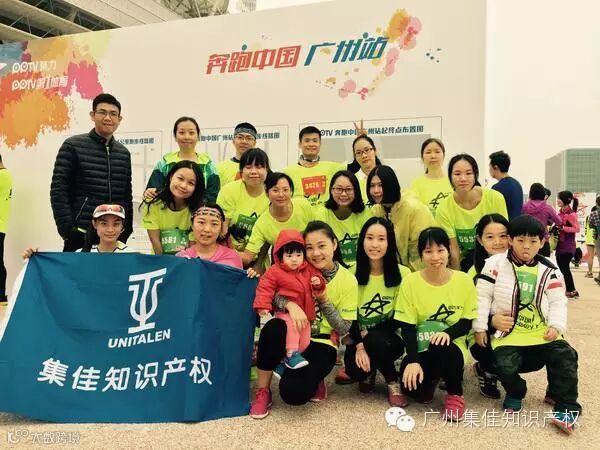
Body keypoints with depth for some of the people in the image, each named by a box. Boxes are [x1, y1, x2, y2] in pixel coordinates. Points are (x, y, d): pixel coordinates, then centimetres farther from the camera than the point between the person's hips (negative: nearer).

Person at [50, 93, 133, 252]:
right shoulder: (73, 146, 0)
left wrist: (127, 231, 8)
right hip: (80, 234, -4)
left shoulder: (124, 153, 12)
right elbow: (58, 191, -6)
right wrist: (67, 230, -12)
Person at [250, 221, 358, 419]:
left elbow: (343, 329, -5)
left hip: (322, 343, -2)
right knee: (273, 327, -36)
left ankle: (313, 379, 9)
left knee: (293, 392, -29)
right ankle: (262, 391, -13)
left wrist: (324, 301, -17)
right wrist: (290, 304, -30)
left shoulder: (348, 280, -6)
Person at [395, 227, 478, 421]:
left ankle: (455, 395, -5)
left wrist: (448, 333, -24)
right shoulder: (410, 281, -9)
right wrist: (413, 360, -22)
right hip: (420, 348, 1)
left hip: (451, 346, -1)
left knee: (440, 348, -37)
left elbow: (468, 321, -2)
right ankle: (432, 378, 16)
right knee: (413, 388, -25)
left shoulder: (464, 280, -7)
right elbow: (407, 326, -8)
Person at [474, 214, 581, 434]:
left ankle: (566, 406, 0)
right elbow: (483, 296, -3)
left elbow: (558, 301, 6)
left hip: (542, 332, 3)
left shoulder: (549, 270, 5)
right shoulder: (496, 264, -3)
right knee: (505, 365, -23)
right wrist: (479, 327, -6)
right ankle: (516, 392, 12)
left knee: (565, 356, -17)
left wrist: (556, 326, -10)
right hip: (507, 332, -2)